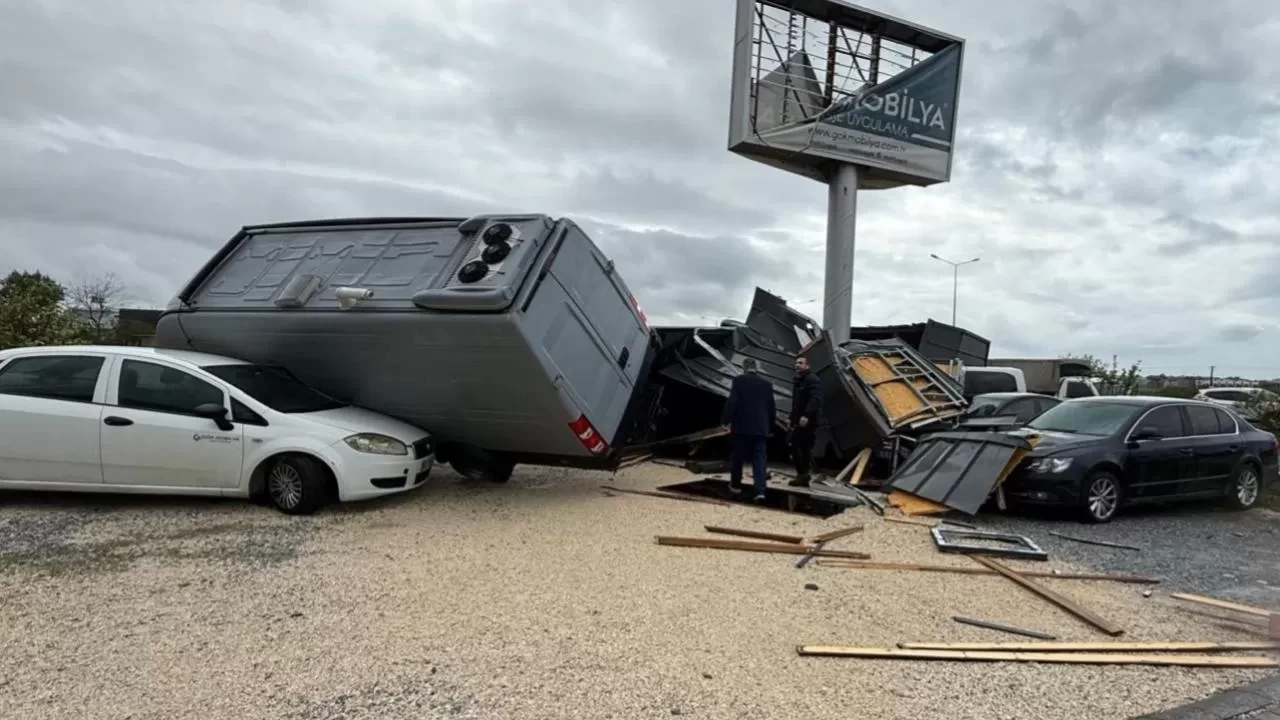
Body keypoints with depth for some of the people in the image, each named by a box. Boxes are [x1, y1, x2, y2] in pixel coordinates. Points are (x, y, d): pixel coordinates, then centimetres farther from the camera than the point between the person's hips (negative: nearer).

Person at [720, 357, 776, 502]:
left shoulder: (739, 380, -3)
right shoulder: (767, 384, 9)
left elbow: (731, 402, -11)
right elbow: (771, 408, 12)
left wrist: (725, 420, -4)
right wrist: (770, 425, 22)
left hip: (741, 425, -3)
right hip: (760, 427, 3)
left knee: (738, 457, 13)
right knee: (759, 459, 0)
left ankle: (736, 485, 25)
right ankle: (760, 491, -11)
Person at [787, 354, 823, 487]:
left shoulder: (812, 379, -10)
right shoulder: (797, 380, 21)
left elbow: (815, 400, -23)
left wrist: (806, 416, -31)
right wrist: (791, 418, 24)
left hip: (808, 421, -10)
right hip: (799, 421, 10)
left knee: (805, 448, -8)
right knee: (795, 447, 10)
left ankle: (803, 476, -3)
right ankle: (802, 475, 17)